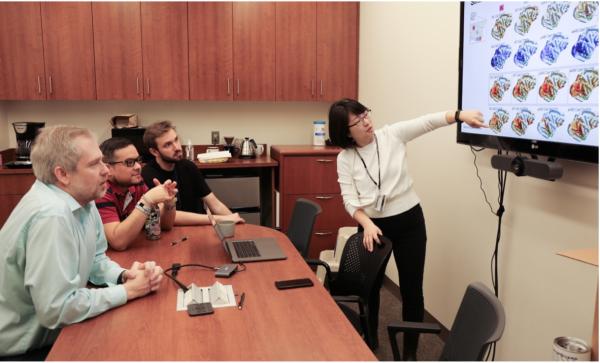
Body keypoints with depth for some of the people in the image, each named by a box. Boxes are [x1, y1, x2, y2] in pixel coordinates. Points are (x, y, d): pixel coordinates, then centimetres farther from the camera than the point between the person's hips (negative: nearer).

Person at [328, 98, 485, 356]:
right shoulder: (345, 158, -4)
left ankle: (410, 351, 25)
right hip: (373, 225, 1)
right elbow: (350, 200, -10)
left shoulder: (392, 135, -5)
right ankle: (369, 339, 41)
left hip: (409, 221, -1)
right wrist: (367, 224, -26)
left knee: (411, 289, 6)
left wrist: (460, 115, -33)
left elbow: (427, 122, -18)